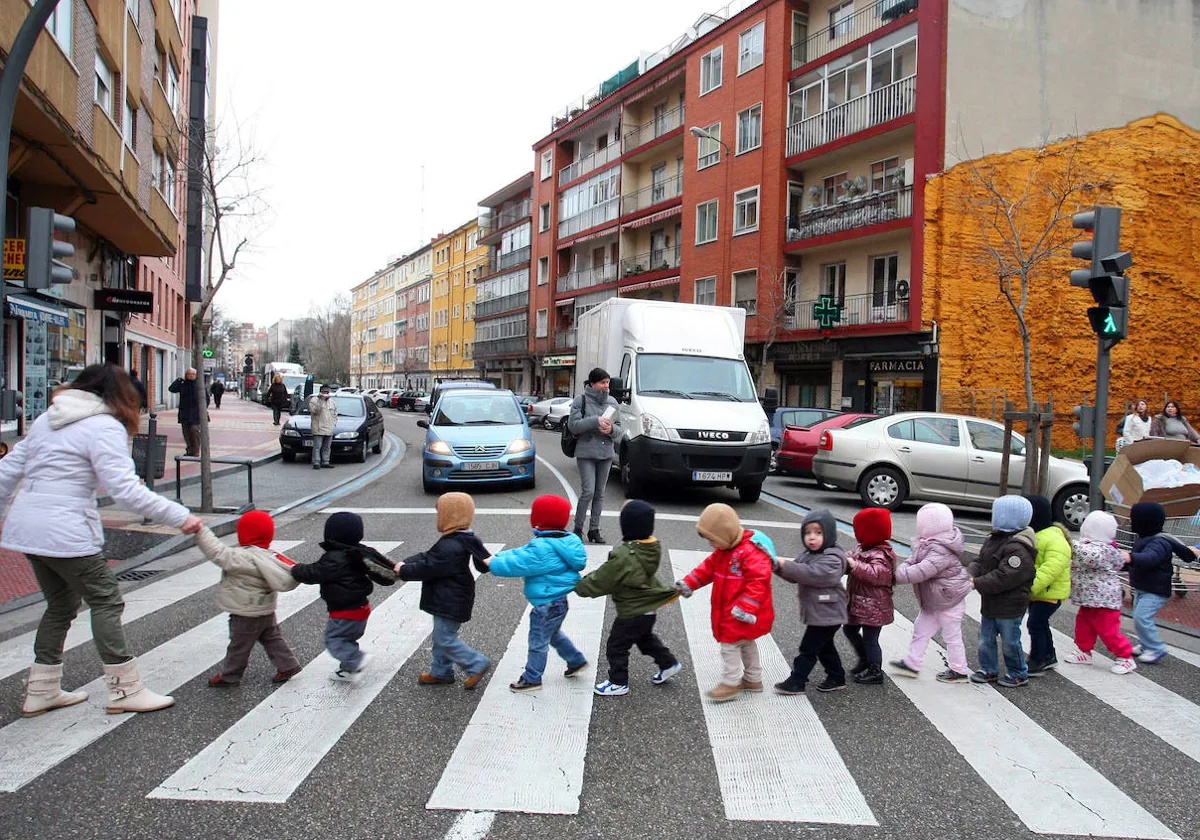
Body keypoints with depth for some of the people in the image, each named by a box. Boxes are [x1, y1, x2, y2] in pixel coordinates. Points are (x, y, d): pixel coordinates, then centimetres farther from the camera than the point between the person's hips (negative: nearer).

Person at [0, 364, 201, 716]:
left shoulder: (47, 420, 16)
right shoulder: (105, 427, -11)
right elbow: (125, 489, -19)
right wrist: (179, 516, -18)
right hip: (65, 535, -8)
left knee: (60, 605, 20)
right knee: (106, 602, 2)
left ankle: (41, 691, 27)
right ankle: (125, 691, 7)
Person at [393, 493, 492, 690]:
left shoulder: (450, 548, -29)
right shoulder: (457, 540, 5)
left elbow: (428, 568, -23)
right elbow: (428, 556, 9)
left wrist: (404, 571, -8)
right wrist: (405, 564, -1)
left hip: (450, 603, -10)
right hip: (447, 600, 10)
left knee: (445, 639, -1)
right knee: (442, 636, 21)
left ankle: (477, 664, 8)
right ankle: (441, 672, 35)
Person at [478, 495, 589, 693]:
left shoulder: (543, 548, -30)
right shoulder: (561, 540, 2)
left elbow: (519, 564, -26)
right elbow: (523, 553, 6)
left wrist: (493, 564, -12)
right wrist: (497, 557, -1)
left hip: (547, 604, -10)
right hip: (556, 601, 10)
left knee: (538, 642, 8)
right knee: (553, 634, 31)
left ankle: (532, 679, 23)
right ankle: (577, 661, 42)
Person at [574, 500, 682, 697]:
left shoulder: (623, 557, -33)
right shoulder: (651, 547, -6)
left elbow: (600, 582, -22)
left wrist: (579, 586, -5)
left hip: (632, 612, -9)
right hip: (649, 609, 9)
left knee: (616, 646, 11)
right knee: (645, 638, 32)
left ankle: (618, 682, 26)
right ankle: (668, 664, 44)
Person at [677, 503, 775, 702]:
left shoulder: (751, 552, -28)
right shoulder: (723, 550, 3)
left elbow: (758, 581, -32)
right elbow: (708, 568, 12)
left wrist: (746, 608, -34)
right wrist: (688, 584, 5)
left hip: (742, 615, -10)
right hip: (728, 610, 10)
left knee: (730, 644, -2)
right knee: (746, 643, 21)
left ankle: (730, 683, 11)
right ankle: (753, 679, 36)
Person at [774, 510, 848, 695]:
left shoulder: (832, 559, -21)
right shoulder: (807, 554, 8)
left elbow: (812, 574, -33)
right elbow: (795, 575, 8)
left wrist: (785, 565, -32)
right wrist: (779, 567, -12)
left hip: (827, 614, -9)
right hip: (816, 612, 9)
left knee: (808, 648, -2)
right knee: (824, 647, 20)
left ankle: (796, 682, 7)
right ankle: (837, 678, 34)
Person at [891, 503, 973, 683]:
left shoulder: (941, 551, -31)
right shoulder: (927, 542, 0)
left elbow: (922, 571, -40)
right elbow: (913, 559, 8)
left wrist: (899, 574, -36)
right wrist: (902, 567, -12)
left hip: (949, 602, -9)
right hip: (932, 601, 9)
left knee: (952, 635, 8)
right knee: (921, 630, 15)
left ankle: (960, 671, 24)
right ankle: (912, 663, 25)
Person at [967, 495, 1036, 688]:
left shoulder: (1019, 549, -24)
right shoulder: (993, 539, 7)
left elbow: (1004, 578, -28)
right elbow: (979, 562, 8)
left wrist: (976, 583, -25)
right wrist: (969, 575, -13)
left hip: (1010, 607, -8)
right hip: (990, 604, 8)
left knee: (1010, 642, 8)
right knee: (985, 638, 15)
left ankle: (1019, 674, 26)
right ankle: (989, 670, 29)